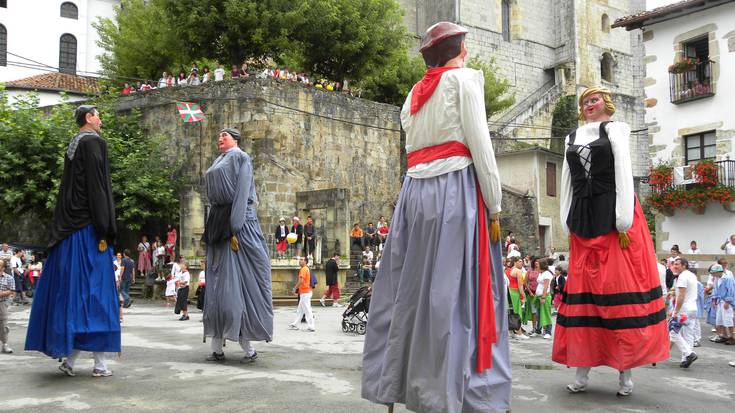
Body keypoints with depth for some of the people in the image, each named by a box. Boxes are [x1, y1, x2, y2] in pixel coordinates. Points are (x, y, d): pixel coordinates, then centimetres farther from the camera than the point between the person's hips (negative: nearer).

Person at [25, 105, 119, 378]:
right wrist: (104, 231, -18)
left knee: (69, 289, 8)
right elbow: (97, 187, -16)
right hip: (89, 229, -8)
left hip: (68, 229, 8)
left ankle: (68, 357, 12)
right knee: (95, 289, -6)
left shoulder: (73, 146, 18)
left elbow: (68, 190, 18)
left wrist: (63, 227, 19)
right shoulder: (94, 142, -8)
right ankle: (100, 363, -3)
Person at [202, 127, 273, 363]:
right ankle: (217, 347, 6)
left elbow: (242, 193, -10)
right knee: (217, 284, 3)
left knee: (237, 279, -10)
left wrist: (235, 229, -19)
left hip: (238, 222, -8)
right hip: (218, 224, 8)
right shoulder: (217, 164, 24)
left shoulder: (240, 158, 1)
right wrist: (212, 230, 12)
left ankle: (249, 348, -5)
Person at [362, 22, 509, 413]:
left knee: (407, 288, 8)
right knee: (454, 292, -4)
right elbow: (479, 144, -6)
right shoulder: (465, 77, 2)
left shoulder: (415, 92, 21)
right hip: (455, 189, -6)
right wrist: (494, 206, -4)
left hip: (414, 191, 6)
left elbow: (415, 142, 13)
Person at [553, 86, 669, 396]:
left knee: (622, 289, -4)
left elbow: (624, 173, -4)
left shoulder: (615, 130, 6)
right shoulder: (572, 138, 17)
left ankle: (625, 371, 1)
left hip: (613, 215, -4)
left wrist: (623, 221, -13)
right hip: (584, 220, 4)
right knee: (583, 290, 1)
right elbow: (567, 183, 14)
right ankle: (582, 370, 5)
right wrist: (567, 226, 7)